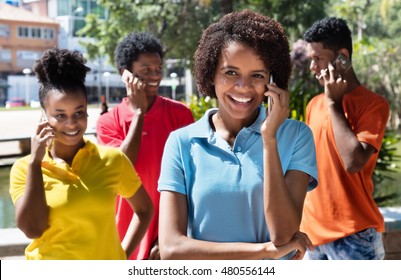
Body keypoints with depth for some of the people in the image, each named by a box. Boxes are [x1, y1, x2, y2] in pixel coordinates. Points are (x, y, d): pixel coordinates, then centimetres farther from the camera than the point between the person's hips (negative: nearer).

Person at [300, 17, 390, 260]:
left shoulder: (373, 104, -9)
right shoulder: (315, 104, 11)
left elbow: (354, 162, -22)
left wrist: (334, 103, -14)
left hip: (352, 236, -6)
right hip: (312, 231, 7)